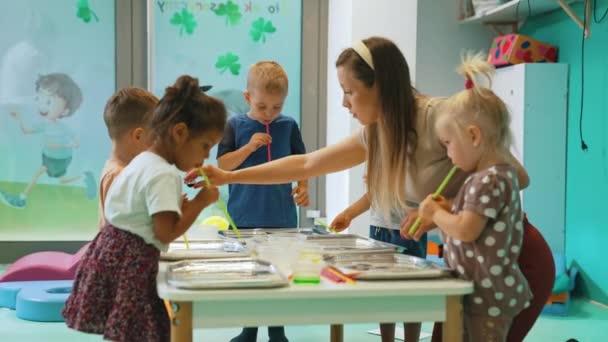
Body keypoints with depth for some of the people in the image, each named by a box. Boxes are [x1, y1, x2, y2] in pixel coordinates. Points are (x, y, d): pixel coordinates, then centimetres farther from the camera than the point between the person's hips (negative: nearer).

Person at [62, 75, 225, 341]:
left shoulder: (142, 162, 14)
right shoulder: (164, 175, -17)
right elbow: (166, 232, -22)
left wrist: (180, 206, 10)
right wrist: (201, 201, -13)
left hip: (112, 256, 10)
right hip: (131, 263, -10)